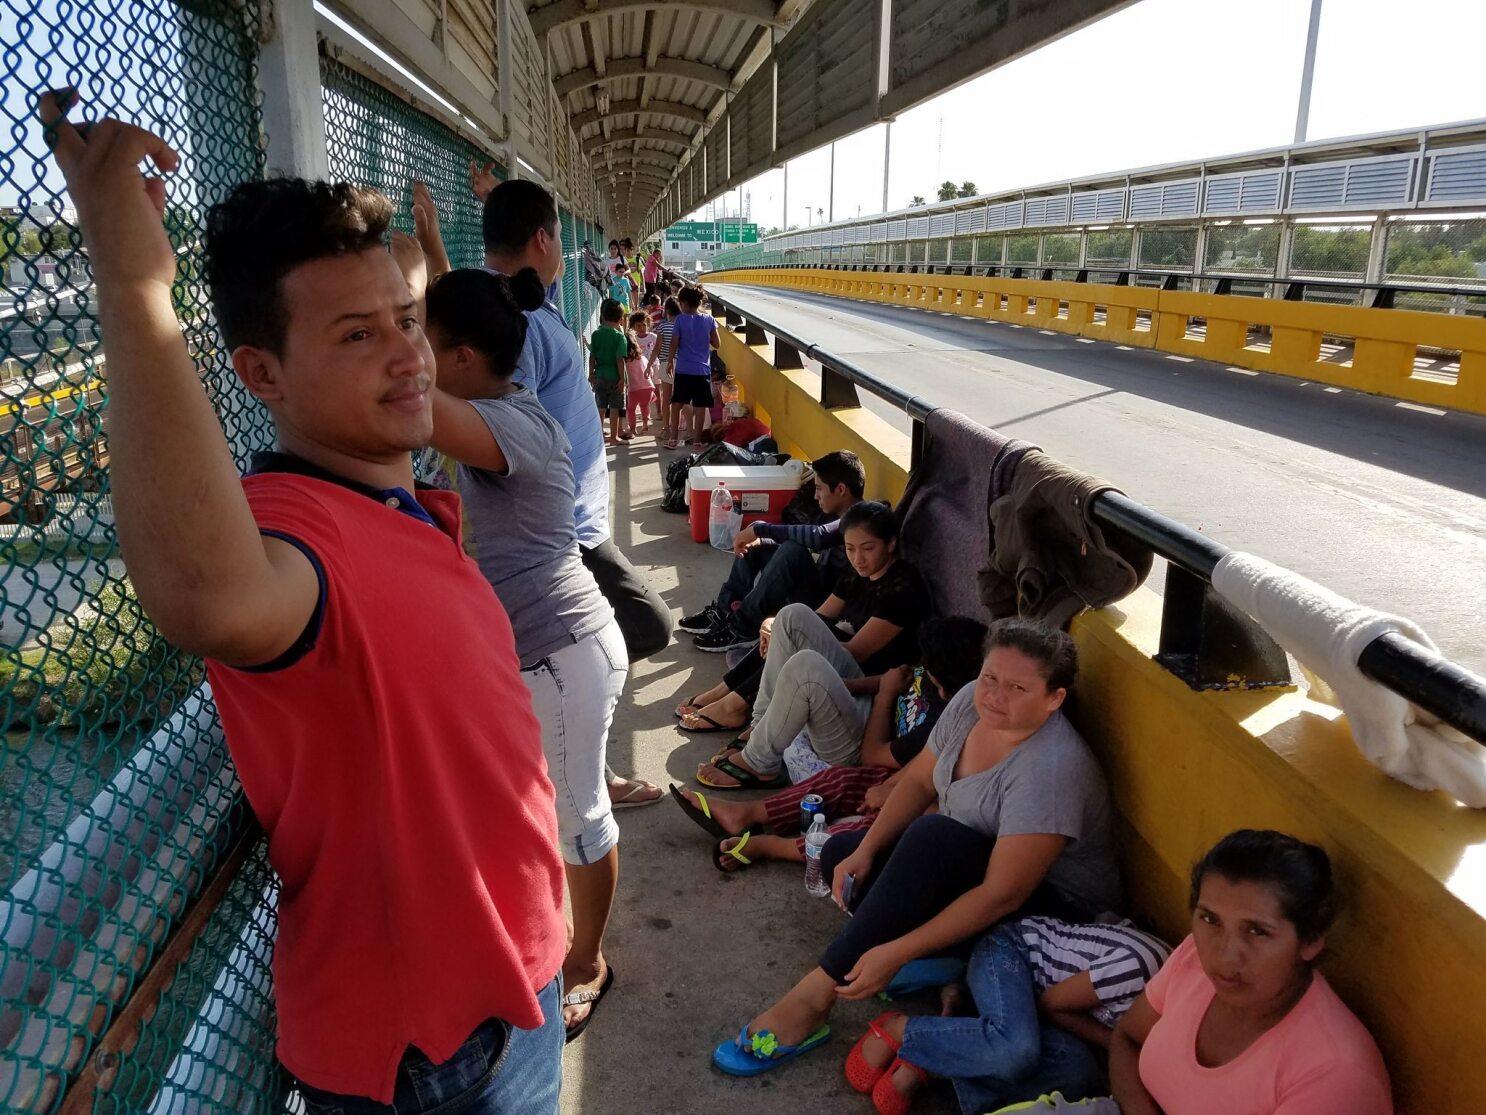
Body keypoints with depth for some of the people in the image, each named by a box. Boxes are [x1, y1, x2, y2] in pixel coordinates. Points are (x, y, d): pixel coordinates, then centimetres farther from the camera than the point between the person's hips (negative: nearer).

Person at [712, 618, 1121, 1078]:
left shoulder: (1049, 769, -32)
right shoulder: (971, 702, -10)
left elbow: (1002, 895, -32)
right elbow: (918, 780, 1)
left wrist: (896, 953, -33)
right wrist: (864, 852, -13)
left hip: (1051, 901, -8)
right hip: (959, 864, 8)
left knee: (933, 836, -36)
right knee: (842, 852, -2)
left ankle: (816, 994, -29)